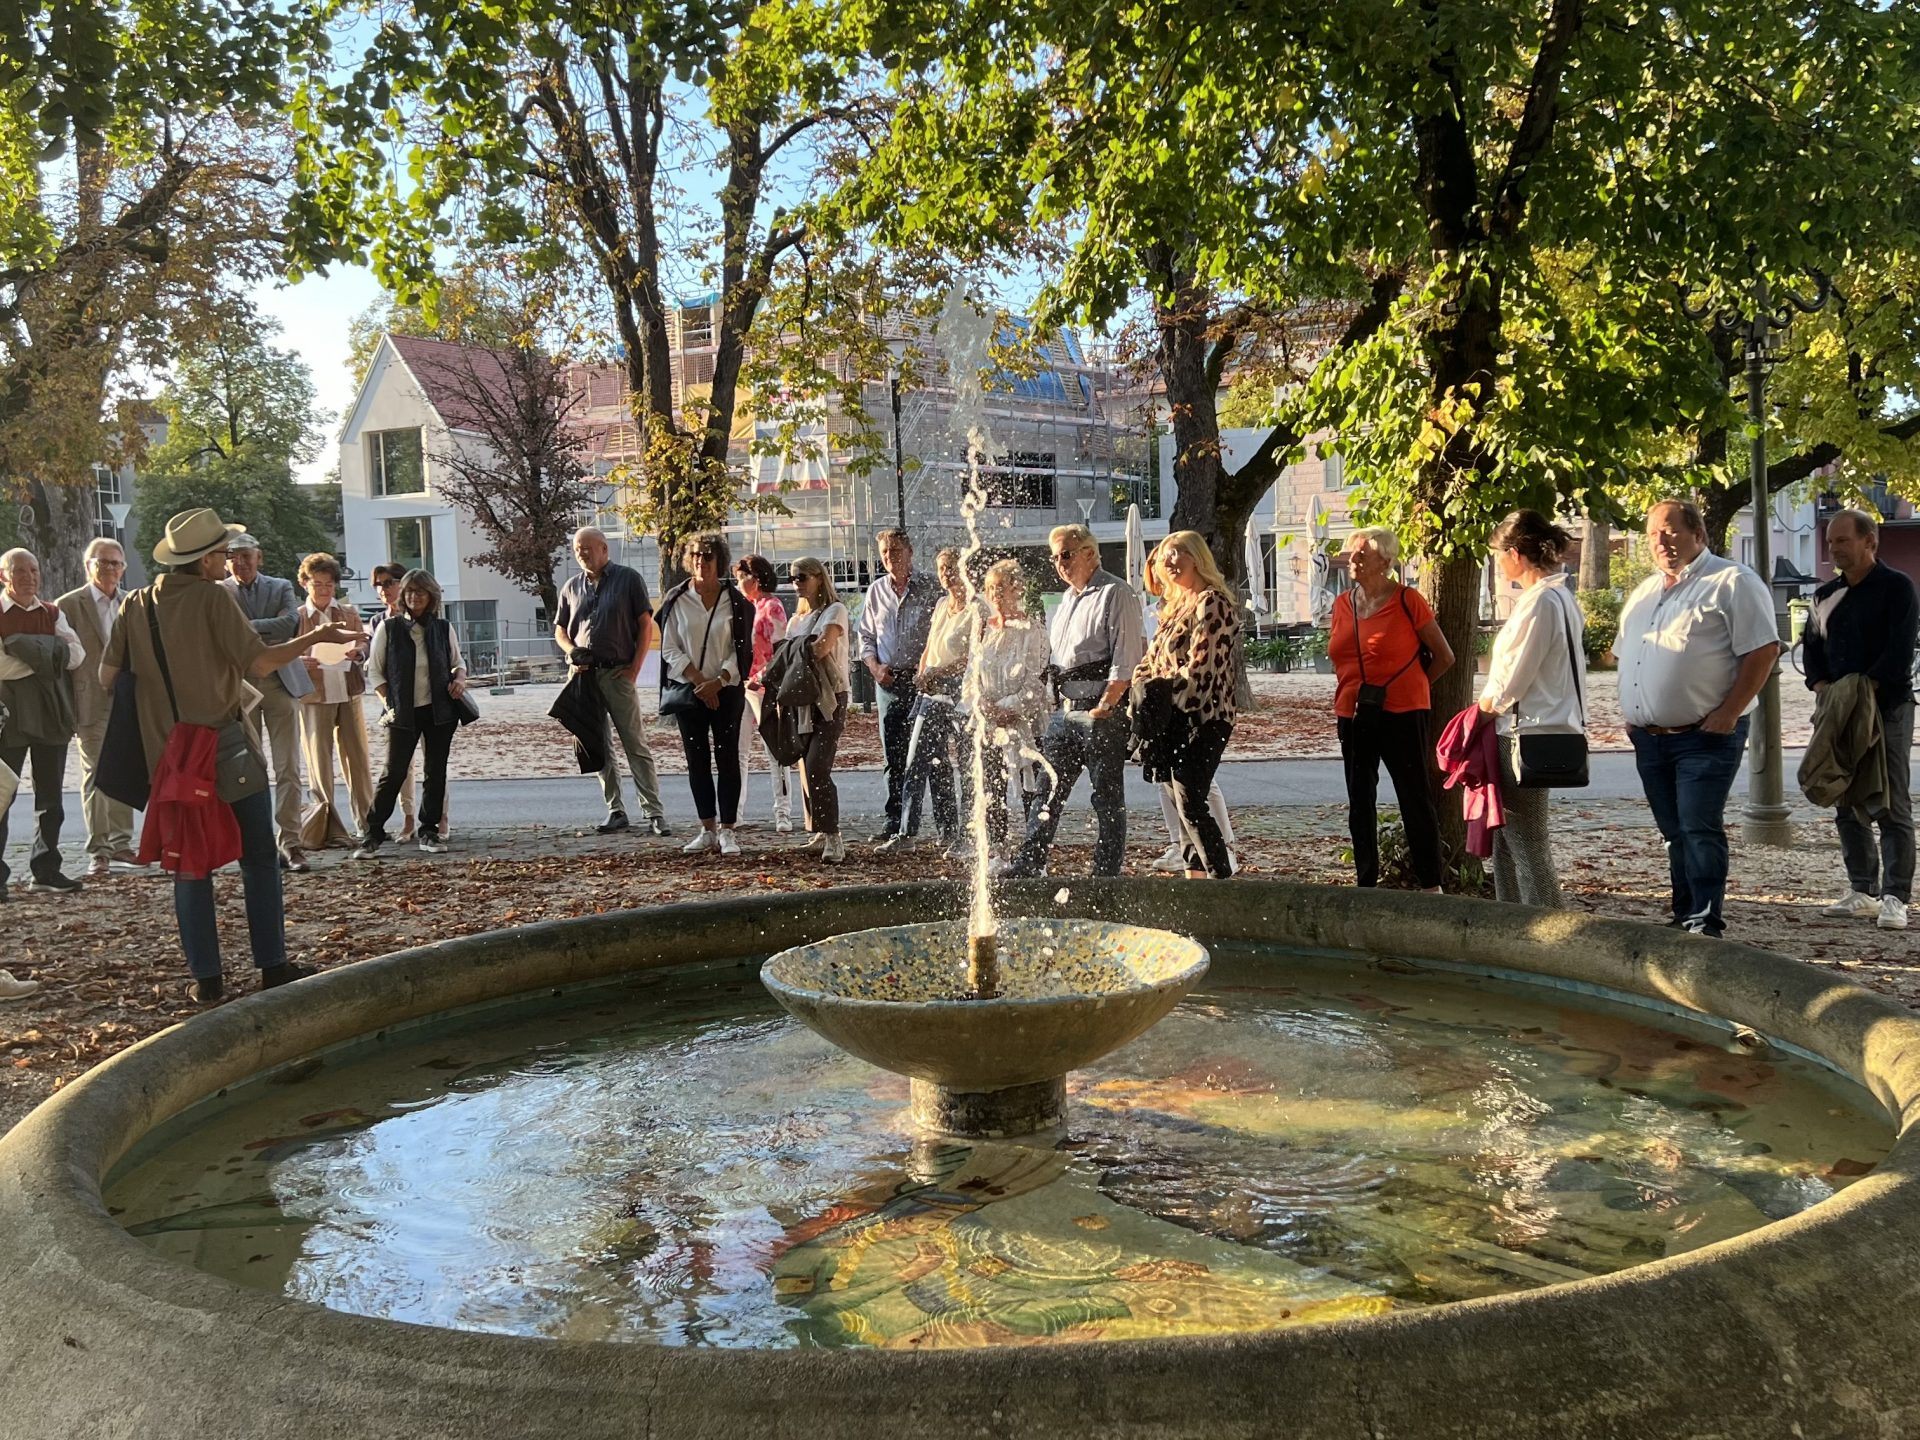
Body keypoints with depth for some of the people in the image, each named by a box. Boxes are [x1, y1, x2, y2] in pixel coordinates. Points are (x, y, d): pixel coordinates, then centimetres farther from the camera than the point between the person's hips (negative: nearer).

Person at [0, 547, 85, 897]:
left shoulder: (53, 614, 13)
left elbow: (77, 655, -1)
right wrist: (49, 652, -13)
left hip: (51, 714, 5)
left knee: (50, 797, 10)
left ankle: (45, 868, 20)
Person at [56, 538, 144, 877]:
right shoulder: (69, 604, -1)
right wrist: (67, 709, -9)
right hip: (92, 704, -4)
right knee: (96, 778, -3)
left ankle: (121, 845, 17)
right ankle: (98, 853, 2)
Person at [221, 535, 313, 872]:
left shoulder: (281, 587, 10)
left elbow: (289, 623, -8)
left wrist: (246, 627, -13)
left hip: (280, 683, 1)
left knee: (288, 768, -3)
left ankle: (290, 842, -2)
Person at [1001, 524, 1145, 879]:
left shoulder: (1115, 594, -8)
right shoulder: (1068, 599, 19)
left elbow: (1125, 660, -15)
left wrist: (1104, 707, -18)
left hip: (1103, 710, -8)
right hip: (1065, 710, 8)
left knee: (1107, 797, 1)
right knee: (1049, 788, 7)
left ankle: (1106, 874, 7)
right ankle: (1029, 864, 12)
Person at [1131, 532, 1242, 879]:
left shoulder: (1212, 602, -9)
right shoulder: (1177, 606, 20)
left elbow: (1200, 667, -18)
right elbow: (1152, 659, 19)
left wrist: (1163, 696, -17)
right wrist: (1143, 686, 0)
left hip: (1202, 719, -9)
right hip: (1174, 721, 9)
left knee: (1190, 804, -13)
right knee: (1182, 801, 10)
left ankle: (1224, 879, -10)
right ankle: (1195, 875, 17)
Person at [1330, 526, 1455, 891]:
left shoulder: (1407, 601, -7)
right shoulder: (1342, 605, 8)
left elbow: (1444, 657, 0)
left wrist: (1410, 686, 5)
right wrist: (1355, 690, 11)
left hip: (1402, 714, -6)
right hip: (1353, 715, 6)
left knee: (1416, 800, 0)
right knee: (1360, 803, 10)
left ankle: (1431, 885, 7)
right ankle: (1366, 882, 19)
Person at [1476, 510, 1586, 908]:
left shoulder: (1540, 602, -19)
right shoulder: (1559, 597, 13)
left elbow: (1514, 675, -18)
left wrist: (1489, 703, 1)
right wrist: (1496, 702, 11)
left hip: (1528, 734, -10)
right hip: (1532, 729, 10)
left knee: (1527, 845, -2)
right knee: (1508, 839, 17)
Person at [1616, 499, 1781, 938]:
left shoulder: (1732, 582, -6)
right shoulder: (1644, 592, 18)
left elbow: (1763, 650, -13)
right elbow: (1625, 656, 26)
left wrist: (1727, 715, -17)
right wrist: (1630, 713, 13)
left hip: (1704, 736, -7)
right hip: (1649, 738, 7)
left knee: (1700, 829, -10)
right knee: (1675, 833, 13)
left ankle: (1705, 922, -6)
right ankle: (1684, 917, 22)